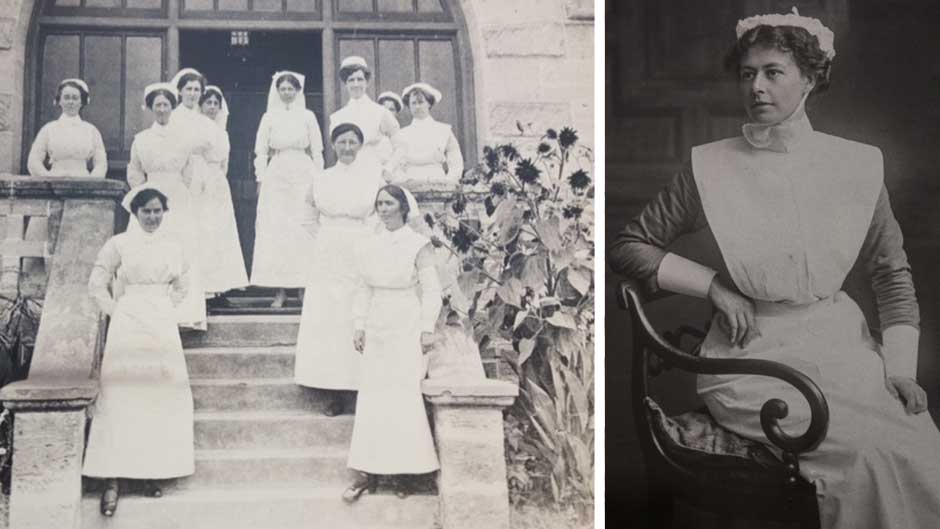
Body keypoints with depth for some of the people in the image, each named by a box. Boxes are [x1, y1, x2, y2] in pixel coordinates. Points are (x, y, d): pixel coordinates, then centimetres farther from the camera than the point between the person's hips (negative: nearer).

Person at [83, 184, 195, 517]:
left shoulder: (174, 246, 8)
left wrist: (165, 307, 12)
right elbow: (97, 285, 2)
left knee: (162, 395, 2)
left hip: (163, 325, 4)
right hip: (127, 325, -3)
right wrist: (116, 312, -2)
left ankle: (153, 470, 12)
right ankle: (112, 479, -8)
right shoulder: (119, 244, -2)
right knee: (122, 396, -7)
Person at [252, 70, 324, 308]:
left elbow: (317, 151, 7)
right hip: (276, 176, 1)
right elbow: (261, 152, 9)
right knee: (275, 230, -5)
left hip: (303, 175, -1)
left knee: (304, 231, -3)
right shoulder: (269, 117, 8)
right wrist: (260, 180, 2)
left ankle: (305, 285, 5)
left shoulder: (307, 116, 6)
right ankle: (280, 291, -2)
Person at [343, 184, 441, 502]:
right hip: (376, 329, 5)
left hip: (407, 329, -4)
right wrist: (359, 326, 7)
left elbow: (431, 290, -7)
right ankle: (369, 472, 6)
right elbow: (364, 289, 12)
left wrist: (427, 329, -11)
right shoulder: (369, 246, 8)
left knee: (404, 397, -5)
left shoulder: (418, 245, -6)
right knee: (371, 397, 1)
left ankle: (406, 471, 6)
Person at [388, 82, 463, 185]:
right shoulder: (402, 135, 13)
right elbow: (396, 168, 9)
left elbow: (456, 165, 8)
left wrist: (448, 181, -7)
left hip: (438, 184, 0)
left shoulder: (444, 131, 11)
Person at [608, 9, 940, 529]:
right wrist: (716, 285, -4)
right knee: (873, 454, -25)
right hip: (753, 354, -2)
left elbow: (891, 271, 13)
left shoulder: (857, 165, 5)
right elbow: (626, 247, 6)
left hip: (841, 344, 3)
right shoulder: (710, 168, 0)